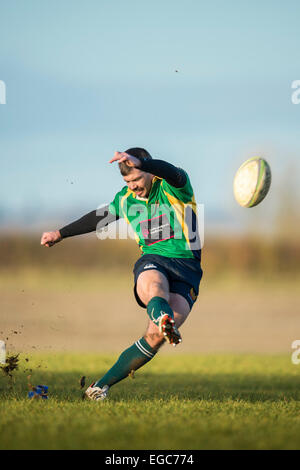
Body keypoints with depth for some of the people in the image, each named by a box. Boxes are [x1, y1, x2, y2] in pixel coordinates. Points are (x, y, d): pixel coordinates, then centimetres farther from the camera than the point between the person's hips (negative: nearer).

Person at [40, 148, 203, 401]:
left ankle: (102, 385, -7)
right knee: (154, 285, -39)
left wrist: (139, 162, -46)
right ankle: (164, 316, -76)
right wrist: (60, 234, 42)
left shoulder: (175, 187, -3)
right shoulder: (125, 199, 14)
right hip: (152, 261, 3)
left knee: (155, 337, -19)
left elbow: (173, 174, -28)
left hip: (187, 268, -3)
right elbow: (100, 218, 33)